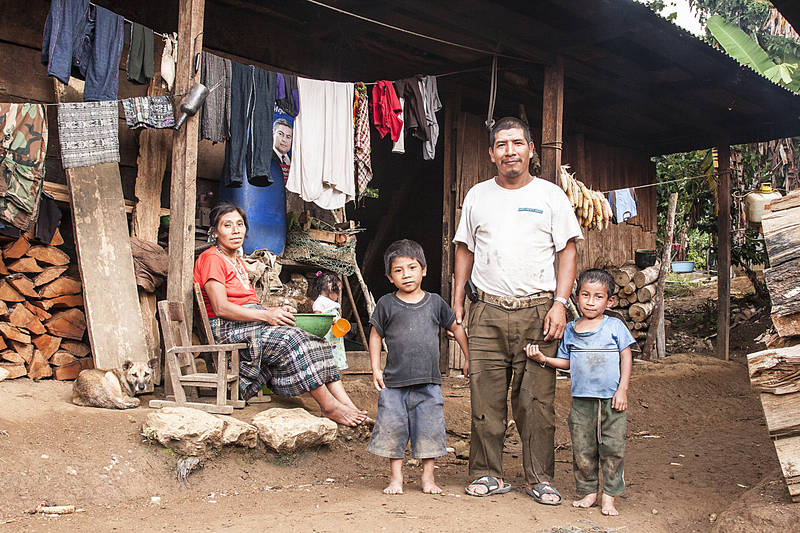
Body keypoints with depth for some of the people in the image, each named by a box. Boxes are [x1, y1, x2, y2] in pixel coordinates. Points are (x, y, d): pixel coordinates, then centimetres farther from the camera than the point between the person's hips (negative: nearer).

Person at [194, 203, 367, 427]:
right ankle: (329, 406, -28)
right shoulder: (211, 259, -4)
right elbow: (221, 308, -17)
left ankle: (347, 405, -25)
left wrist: (275, 311, 1)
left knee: (313, 342, -13)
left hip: (250, 323, 8)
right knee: (292, 340, -30)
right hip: (227, 329, -8)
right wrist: (267, 315, -22)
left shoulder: (238, 261, 26)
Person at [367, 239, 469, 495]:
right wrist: (376, 369, 2)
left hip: (428, 382, 1)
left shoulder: (435, 302, 5)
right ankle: (396, 477, 18)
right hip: (394, 382, -1)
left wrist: (470, 358, 16)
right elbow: (375, 336, 9)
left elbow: (456, 328, 17)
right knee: (393, 429, 2)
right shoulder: (387, 304, 2)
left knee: (429, 430, 4)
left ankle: (428, 477, 20)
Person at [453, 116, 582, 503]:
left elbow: (567, 251, 4)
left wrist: (559, 303, -6)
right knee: (485, 398, 2)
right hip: (488, 312, 2)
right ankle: (487, 474, 13)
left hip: (538, 310, -1)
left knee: (537, 400, 0)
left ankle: (540, 478, 11)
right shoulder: (477, 196, 12)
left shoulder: (550, 195, 6)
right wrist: (458, 298, 11)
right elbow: (465, 249, 18)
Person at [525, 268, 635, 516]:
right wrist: (543, 359, -1)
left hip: (611, 401, -2)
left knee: (613, 449, 0)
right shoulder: (570, 330, 7)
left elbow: (626, 358, 2)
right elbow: (566, 362, 14)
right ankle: (588, 492, 19)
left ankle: (609, 497, 12)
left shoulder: (615, 326, 0)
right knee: (582, 450, 5)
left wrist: (622, 389, -5)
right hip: (582, 400, 2)